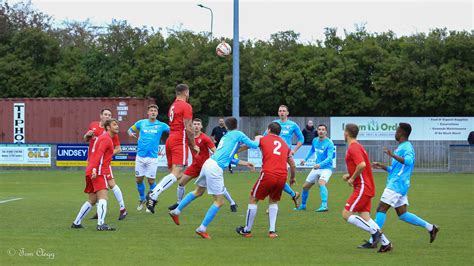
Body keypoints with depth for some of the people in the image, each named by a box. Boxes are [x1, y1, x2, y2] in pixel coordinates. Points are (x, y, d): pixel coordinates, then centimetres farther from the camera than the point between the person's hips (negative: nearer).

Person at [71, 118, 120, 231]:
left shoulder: (103, 137, 23)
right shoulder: (106, 139, -8)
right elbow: (99, 153, -21)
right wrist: (94, 169, -31)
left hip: (92, 172, 10)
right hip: (98, 172, -10)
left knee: (92, 200, 14)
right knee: (103, 197, -18)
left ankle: (76, 223, 18)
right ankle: (101, 224, -28)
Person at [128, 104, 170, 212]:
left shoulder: (161, 125, -1)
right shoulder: (141, 123, 5)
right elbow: (130, 129, 18)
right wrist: (131, 133, -5)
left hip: (152, 157, -2)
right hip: (140, 156, 2)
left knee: (151, 181, -2)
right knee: (139, 179, 7)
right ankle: (142, 199, 30)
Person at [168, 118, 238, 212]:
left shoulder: (205, 138, -16)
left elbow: (215, 151, -18)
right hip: (195, 165, 5)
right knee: (181, 183, 1)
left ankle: (232, 203, 6)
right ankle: (179, 203, 20)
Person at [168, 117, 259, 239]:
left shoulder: (225, 137, 24)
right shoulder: (238, 134, 3)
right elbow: (254, 145, 2)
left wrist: (245, 163, 32)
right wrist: (257, 139, 23)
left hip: (208, 163, 8)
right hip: (215, 168, -8)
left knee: (198, 192, 29)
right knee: (219, 202, 0)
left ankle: (176, 211, 36)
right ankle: (202, 229, -1)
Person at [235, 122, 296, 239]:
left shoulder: (263, 139, 9)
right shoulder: (285, 145, 21)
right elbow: (293, 165, 25)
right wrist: (292, 177, 42)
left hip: (268, 174, -4)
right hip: (282, 176, 4)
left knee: (253, 199, 11)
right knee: (273, 201, 23)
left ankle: (247, 230, 15)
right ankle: (272, 231, 11)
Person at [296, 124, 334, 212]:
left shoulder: (329, 143, -18)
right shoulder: (315, 141, 2)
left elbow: (329, 158, -29)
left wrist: (320, 164, -43)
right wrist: (305, 159, 17)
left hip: (326, 168, -7)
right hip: (316, 168, 7)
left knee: (321, 183, -34)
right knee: (305, 187, 11)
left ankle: (324, 205, -40)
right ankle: (303, 205, 33)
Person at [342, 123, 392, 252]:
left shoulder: (353, 148, -13)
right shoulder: (357, 146, 18)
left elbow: (362, 165, -29)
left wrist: (352, 178, -16)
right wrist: (349, 175, 15)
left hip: (362, 187, -10)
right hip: (366, 187, 10)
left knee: (346, 214, -11)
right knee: (365, 217, 4)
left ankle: (375, 232, -13)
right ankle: (385, 243, -2)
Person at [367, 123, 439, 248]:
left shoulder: (407, 147, -9)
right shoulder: (401, 147, 22)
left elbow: (408, 161, -31)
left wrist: (393, 155, -41)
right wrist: (382, 166, 22)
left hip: (396, 185, -10)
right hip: (395, 185, 10)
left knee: (381, 209, -10)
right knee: (402, 214, 8)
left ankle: (373, 240, -12)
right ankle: (430, 227, 11)